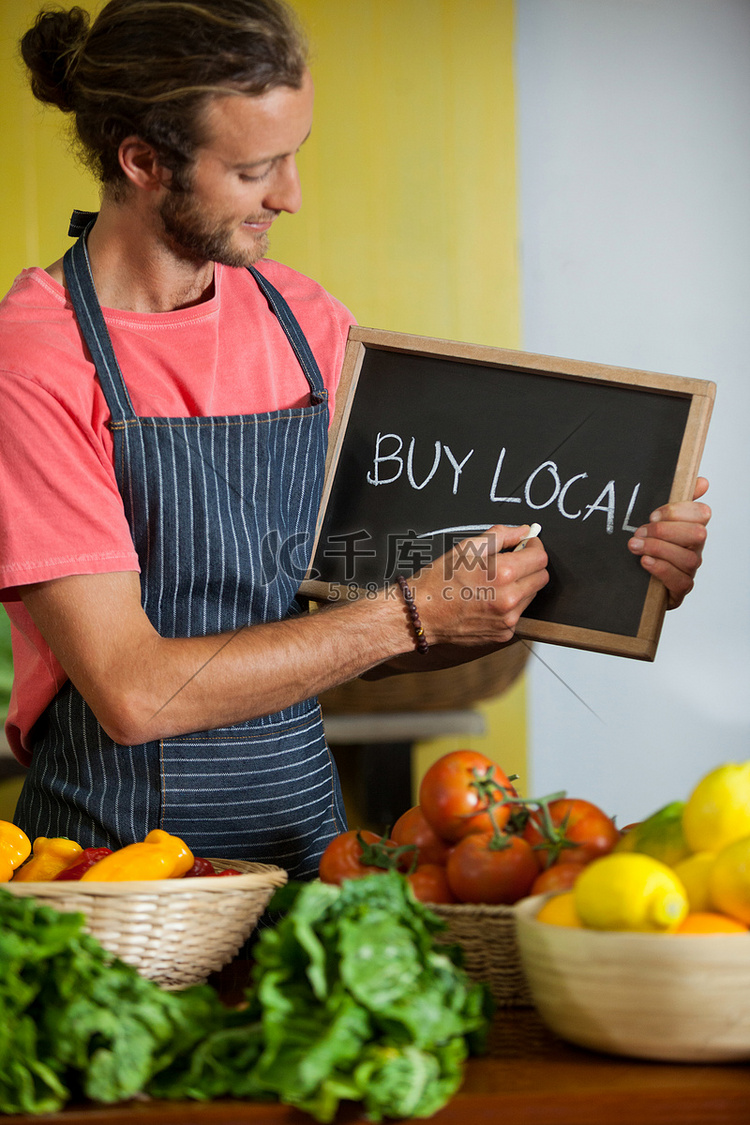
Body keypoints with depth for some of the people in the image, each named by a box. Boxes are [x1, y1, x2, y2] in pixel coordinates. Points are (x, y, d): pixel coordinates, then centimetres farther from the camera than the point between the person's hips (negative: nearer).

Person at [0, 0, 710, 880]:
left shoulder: (308, 324, 8)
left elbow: (352, 635, 12)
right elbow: (132, 691, -17)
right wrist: (415, 614, -14)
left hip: (308, 837, 4)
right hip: (115, 850, -4)